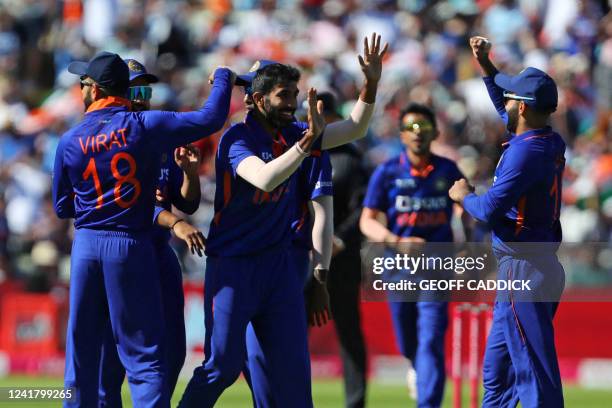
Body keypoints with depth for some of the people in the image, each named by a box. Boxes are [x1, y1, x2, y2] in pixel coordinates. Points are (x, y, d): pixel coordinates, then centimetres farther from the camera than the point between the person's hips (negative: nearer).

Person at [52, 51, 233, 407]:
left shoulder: (70, 142, 0)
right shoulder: (145, 126, -7)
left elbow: (63, 207, 9)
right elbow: (210, 119, -9)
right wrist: (223, 78, 9)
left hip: (86, 245, 2)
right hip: (132, 245, -2)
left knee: (81, 352, 11)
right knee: (144, 355, -1)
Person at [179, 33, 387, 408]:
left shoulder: (292, 134, 5)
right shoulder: (237, 138, -15)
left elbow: (353, 130, 9)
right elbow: (264, 179, -33)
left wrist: (371, 84, -5)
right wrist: (307, 140, -37)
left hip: (278, 264, 6)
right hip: (233, 264, -6)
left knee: (293, 365, 3)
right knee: (223, 365, -6)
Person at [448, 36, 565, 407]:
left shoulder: (526, 151, -18)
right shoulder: (551, 144, 9)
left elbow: (491, 210, -21)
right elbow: (506, 112, 29)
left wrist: (465, 197, -1)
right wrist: (485, 65, 29)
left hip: (524, 268, -10)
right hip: (543, 263, 10)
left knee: (536, 372, -10)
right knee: (497, 370, 19)